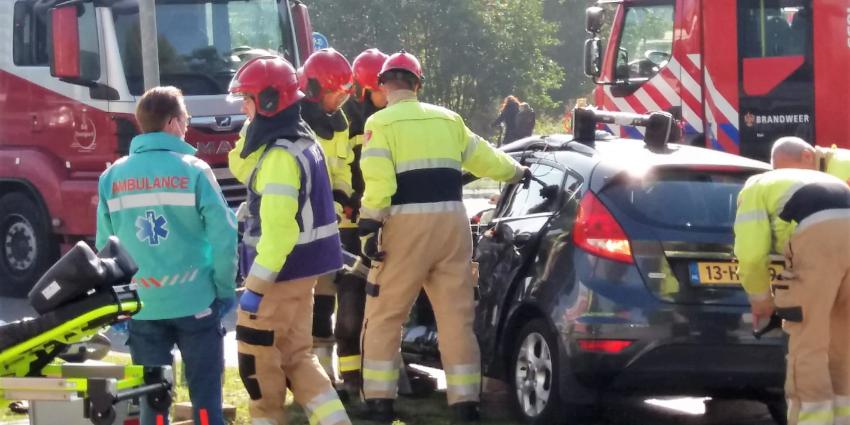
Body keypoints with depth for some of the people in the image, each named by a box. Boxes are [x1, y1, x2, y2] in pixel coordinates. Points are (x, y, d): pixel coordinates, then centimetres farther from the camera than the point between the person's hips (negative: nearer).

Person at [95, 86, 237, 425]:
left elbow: (104, 245, 4)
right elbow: (223, 236, -11)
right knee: (205, 396, 6)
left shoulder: (112, 177, 1)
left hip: (141, 306, 3)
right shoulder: (193, 171, -9)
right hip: (194, 302, -3)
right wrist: (225, 290, 1)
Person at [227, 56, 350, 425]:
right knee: (294, 356, 14)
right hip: (303, 267, 10)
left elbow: (278, 230, -27)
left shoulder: (280, 156, -22)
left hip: (283, 270, -10)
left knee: (258, 358, 4)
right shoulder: (302, 141, 10)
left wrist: (255, 286, -25)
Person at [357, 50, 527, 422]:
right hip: (452, 221, 4)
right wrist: (519, 172, 44)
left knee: (384, 317, 5)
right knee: (457, 316, 8)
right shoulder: (447, 119, 15)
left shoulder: (381, 123, -1)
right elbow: (486, 160, 26)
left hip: (407, 224, -4)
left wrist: (369, 228, -12)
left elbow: (378, 180, -13)